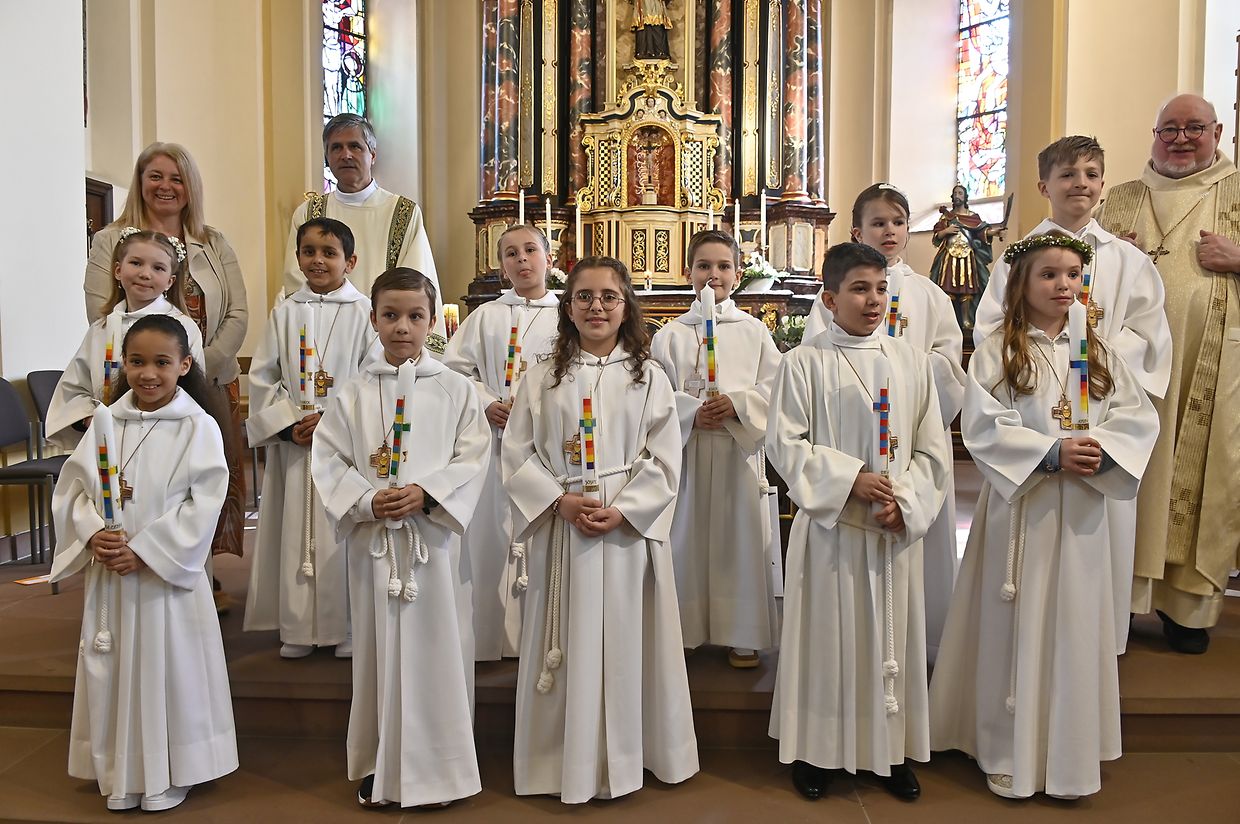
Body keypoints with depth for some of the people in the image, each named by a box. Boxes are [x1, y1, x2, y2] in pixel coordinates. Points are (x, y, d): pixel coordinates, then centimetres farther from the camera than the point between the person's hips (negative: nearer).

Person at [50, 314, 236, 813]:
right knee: (112, 669, 13)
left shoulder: (198, 427, -9)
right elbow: (73, 487, 5)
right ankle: (119, 773, 32)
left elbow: (203, 504, -13)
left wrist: (144, 551, -17)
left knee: (167, 669, 5)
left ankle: (168, 776, 24)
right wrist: (93, 534, -13)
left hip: (168, 572, -4)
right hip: (109, 571, 4)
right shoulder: (106, 421, 3)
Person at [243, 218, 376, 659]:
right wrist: (288, 424, -5)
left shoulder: (363, 312, 0)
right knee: (295, 531, 5)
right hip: (293, 443, 3)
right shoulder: (285, 312, 9)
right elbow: (262, 377, 8)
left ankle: (348, 627, 13)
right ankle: (298, 627, 18)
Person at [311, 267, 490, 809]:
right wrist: (366, 501, -13)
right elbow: (327, 461, 2)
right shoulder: (353, 394, 4)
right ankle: (379, 766, 26)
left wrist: (426, 493, -16)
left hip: (433, 533, -1)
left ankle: (436, 767, 21)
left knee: (435, 646, 5)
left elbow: (472, 459, -3)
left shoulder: (454, 390, 1)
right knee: (378, 647, 10)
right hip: (372, 536, 1)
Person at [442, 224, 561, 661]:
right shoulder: (485, 316, 11)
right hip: (495, 444, 1)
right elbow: (456, 368, 8)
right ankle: (494, 636, 15)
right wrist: (488, 405, -7)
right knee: (493, 538, 3)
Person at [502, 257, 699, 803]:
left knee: (625, 641, 6)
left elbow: (664, 460, -1)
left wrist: (622, 511, -13)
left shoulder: (648, 376, 3)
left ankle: (625, 756, 23)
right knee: (569, 644, 7)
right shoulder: (542, 377, 5)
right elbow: (517, 453, 2)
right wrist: (560, 501, -11)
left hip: (630, 528, 0)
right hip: (561, 529, 1)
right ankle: (566, 761, 22)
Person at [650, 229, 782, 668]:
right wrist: (691, 413, -17)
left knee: (742, 533, 4)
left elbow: (773, 387, 1)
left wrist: (737, 404, -15)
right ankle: (683, 628, 18)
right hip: (687, 447, 0)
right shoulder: (670, 335, 6)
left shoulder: (754, 331, 7)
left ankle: (742, 634, 17)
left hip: (741, 447, 0)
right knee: (687, 535, 4)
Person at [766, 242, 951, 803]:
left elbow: (933, 448, 6)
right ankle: (816, 749, 22)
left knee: (892, 635, 11)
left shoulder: (910, 362, 5)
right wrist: (851, 479, -16)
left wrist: (904, 501, -8)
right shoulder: (804, 363, -5)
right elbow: (784, 443, -8)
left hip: (897, 526, 3)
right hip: (829, 523, -3)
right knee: (826, 634, 6)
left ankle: (889, 750, 28)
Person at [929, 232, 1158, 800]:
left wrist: (1102, 453, -15)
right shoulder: (996, 353, -3)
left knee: (1073, 624, 9)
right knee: (1016, 626, 3)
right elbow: (983, 428, -12)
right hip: (1019, 506, -3)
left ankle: (1068, 755, 24)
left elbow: (1139, 417, 3)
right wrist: (1052, 453, -21)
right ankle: (1009, 754, 17)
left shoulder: (1098, 352, 10)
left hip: (1082, 509, 4)